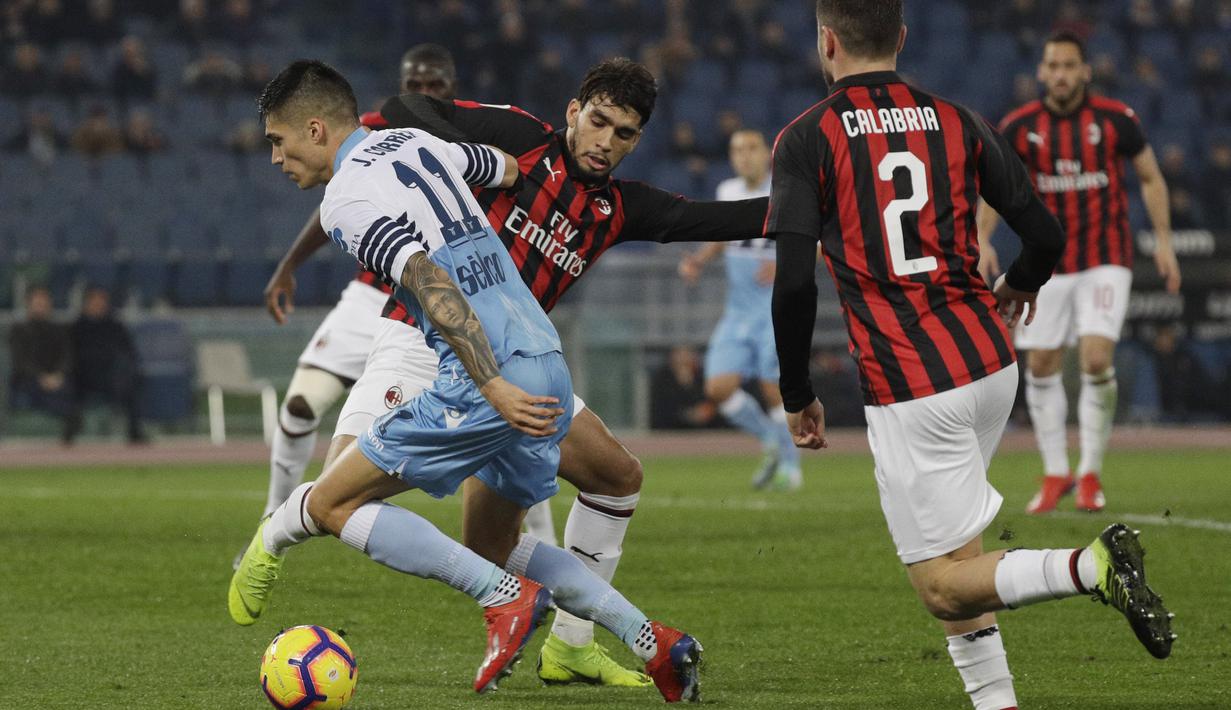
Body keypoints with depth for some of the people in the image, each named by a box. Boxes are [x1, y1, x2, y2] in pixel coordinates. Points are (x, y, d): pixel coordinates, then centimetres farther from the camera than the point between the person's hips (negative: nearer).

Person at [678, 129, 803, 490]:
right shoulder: (728, 192, 9)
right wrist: (698, 260, 8)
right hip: (738, 310, 5)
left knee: (774, 387, -10)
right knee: (719, 388, -5)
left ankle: (790, 464, 10)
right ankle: (772, 443, 17)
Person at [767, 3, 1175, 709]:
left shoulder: (808, 139, -4)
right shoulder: (957, 122, 8)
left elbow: (795, 284, -10)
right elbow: (1046, 234, 6)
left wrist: (798, 397, 2)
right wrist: (1019, 287, 30)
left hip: (908, 386, -6)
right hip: (993, 363, 6)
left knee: (944, 587, -2)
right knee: (952, 548, 23)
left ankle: (1093, 565, -24)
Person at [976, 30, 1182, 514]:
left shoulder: (1116, 119, -5)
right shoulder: (1020, 127, -1)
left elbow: (1150, 177, 6)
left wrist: (1163, 240, 0)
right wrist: (982, 241, -8)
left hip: (1105, 259, -2)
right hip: (1047, 264, 3)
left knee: (1097, 359, -16)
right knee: (1041, 366, 3)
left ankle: (1090, 474, -3)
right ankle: (1055, 475, 19)